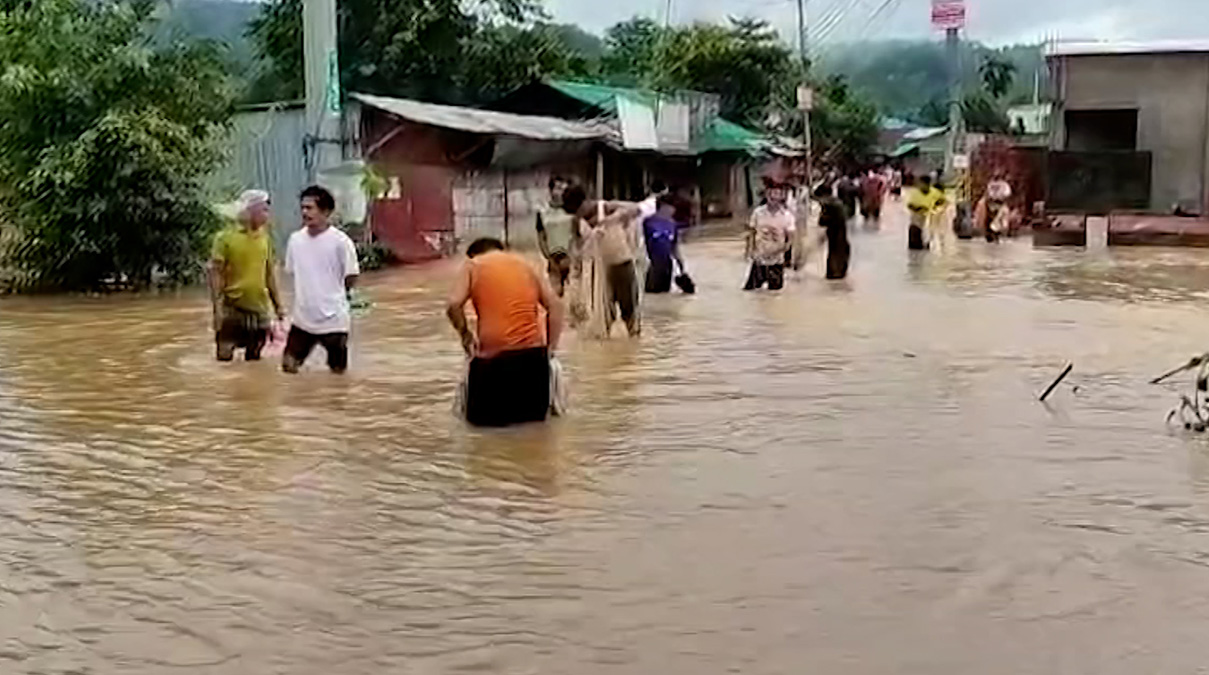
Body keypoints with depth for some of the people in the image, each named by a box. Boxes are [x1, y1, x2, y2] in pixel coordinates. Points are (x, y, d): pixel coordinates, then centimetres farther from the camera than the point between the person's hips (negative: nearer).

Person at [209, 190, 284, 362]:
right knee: (225, 358, -2)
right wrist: (217, 307, -16)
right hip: (232, 309, -5)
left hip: (259, 309, 5)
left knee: (254, 359, 14)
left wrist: (277, 304, 12)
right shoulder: (226, 237, -9)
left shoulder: (266, 237, 6)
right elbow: (215, 273, -10)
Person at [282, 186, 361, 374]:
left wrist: (333, 294, 6)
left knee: (338, 369, 7)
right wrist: (309, 294, 8)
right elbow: (292, 272, 12)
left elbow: (351, 277, -6)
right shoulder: (295, 239, -1)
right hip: (302, 317, 4)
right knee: (289, 365, 3)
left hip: (333, 318, -3)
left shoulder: (340, 241, -14)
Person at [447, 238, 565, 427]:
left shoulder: (472, 265, 9)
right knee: (535, 412, 21)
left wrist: (465, 334, 8)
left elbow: (453, 306, -7)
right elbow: (555, 305, 9)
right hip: (533, 351, 3)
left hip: (493, 351, -3)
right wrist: (551, 346, 10)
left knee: (482, 416, 14)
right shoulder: (524, 264, 18)